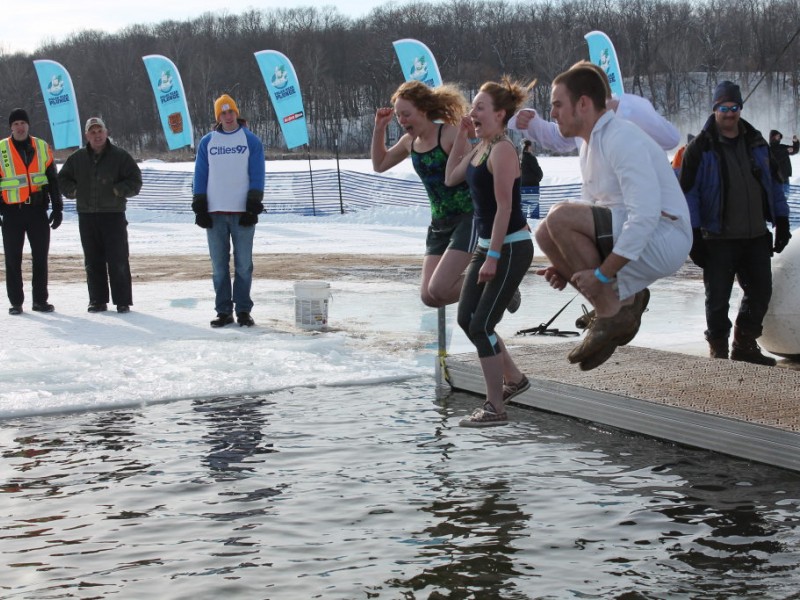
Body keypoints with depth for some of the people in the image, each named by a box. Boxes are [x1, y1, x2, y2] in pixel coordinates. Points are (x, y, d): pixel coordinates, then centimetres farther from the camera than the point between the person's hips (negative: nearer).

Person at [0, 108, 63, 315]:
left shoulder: (42, 147, 5)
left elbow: (53, 180, 10)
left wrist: (57, 208, 6)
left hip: (38, 210, 2)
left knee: (40, 258, 5)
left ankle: (40, 300, 14)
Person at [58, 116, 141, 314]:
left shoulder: (120, 156, -1)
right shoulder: (77, 158, 10)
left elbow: (135, 181, -1)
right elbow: (63, 179, 21)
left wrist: (117, 190, -14)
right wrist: (74, 190, 4)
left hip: (113, 215, -4)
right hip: (86, 217, 4)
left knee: (118, 260, -3)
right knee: (93, 261, 7)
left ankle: (123, 301, 3)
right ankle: (97, 301, 15)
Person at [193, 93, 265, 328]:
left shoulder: (251, 141, 5)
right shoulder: (207, 142, 10)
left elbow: (257, 176, 3)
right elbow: (200, 176, 11)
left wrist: (253, 207, -6)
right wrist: (199, 207, 2)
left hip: (242, 213, -2)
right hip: (215, 213, 2)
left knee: (243, 265, 0)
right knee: (219, 266, 4)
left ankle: (243, 310, 6)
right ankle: (223, 311, 9)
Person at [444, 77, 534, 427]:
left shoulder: (502, 150, -17)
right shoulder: (479, 148, 10)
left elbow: (504, 207, -21)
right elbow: (450, 179, 20)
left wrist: (493, 258, -23)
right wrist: (460, 137, 12)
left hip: (511, 247, -9)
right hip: (486, 244, 9)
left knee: (481, 325, -7)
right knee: (466, 319, 13)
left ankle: (495, 409, 3)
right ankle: (514, 379, 29)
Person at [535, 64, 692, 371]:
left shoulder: (622, 140, -17)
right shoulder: (591, 144, 15)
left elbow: (645, 216, -26)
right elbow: (589, 208, 21)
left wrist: (602, 275, -24)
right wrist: (567, 267, 6)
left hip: (663, 238, -9)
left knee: (559, 217, -23)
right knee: (547, 233, -2)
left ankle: (610, 312, -13)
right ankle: (624, 296, -1)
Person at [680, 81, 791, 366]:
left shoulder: (756, 143, 12)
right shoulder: (701, 148, -4)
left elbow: (774, 182, 18)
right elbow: (689, 192, -6)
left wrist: (781, 221, 12)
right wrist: (694, 235, -11)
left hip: (756, 236, 5)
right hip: (718, 239, -5)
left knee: (760, 292, 8)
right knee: (718, 298, 1)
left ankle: (745, 345, 23)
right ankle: (718, 350, 15)